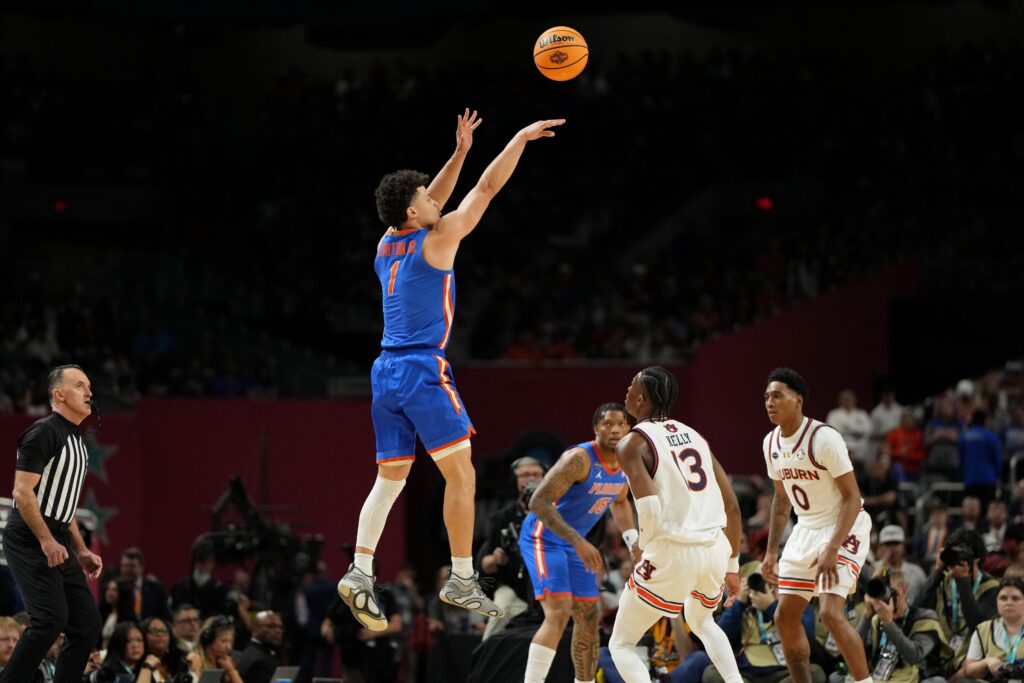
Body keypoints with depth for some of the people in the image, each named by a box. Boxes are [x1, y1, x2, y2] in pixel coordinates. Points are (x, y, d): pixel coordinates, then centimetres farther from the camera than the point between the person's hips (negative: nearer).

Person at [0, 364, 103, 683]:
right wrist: (46, 541, -24)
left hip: (58, 543, 9)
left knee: (87, 624, 3)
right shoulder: (44, 432, -11)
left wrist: (81, 550, 20)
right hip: (29, 541, -9)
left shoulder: (76, 441, 18)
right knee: (51, 618, -21)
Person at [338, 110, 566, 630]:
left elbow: (430, 207, 30)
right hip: (424, 371, -7)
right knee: (461, 475, -1)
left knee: (389, 479, 8)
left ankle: (360, 572, -7)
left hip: (386, 372, 7)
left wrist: (459, 153, 30)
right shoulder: (436, 240, -5)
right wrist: (520, 139, 9)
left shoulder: (387, 246, 13)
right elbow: (487, 189, 0)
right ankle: (462, 579, -4)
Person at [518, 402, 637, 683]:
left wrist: (634, 542, 7)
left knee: (589, 619, 12)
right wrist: (578, 542, -37)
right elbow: (539, 502, -31)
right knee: (558, 614, -22)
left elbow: (619, 502, 21)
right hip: (543, 537, -9)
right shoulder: (579, 459, -27)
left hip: (573, 542, 9)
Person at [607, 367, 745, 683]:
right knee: (701, 621, 37)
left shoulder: (632, 444, -3)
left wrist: (645, 546, 0)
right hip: (715, 550, 6)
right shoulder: (694, 435, 16)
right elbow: (732, 506, 17)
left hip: (673, 552, -6)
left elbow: (649, 510, -19)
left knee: (621, 644, 10)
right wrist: (732, 565, 24)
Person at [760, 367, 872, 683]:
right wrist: (771, 552, 12)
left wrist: (832, 549, -28)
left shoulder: (824, 438, -21)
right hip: (806, 529, 8)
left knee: (831, 613, -22)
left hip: (843, 528, -8)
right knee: (785, 616, 6)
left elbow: (852, 497, -20)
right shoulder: (772, 443, 2)